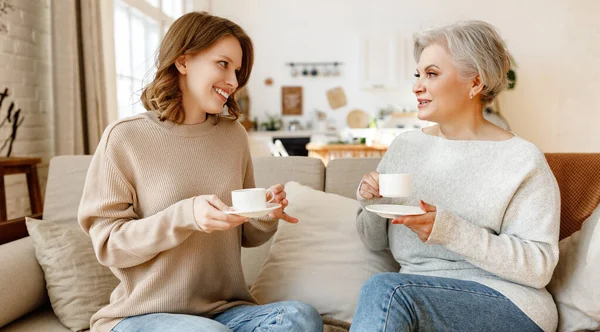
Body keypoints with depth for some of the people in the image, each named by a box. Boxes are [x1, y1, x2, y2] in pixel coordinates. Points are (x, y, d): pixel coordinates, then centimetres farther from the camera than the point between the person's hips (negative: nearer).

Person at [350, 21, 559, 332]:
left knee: (384, 289, -28)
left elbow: (539, 266, -11)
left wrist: (452, 231, -23)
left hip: (507, 304, -3)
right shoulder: (404, 145, 8)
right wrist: (372, 205, -9)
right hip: (418, 296, 4)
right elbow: (375, 241, 13)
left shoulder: (523, 160, -6)